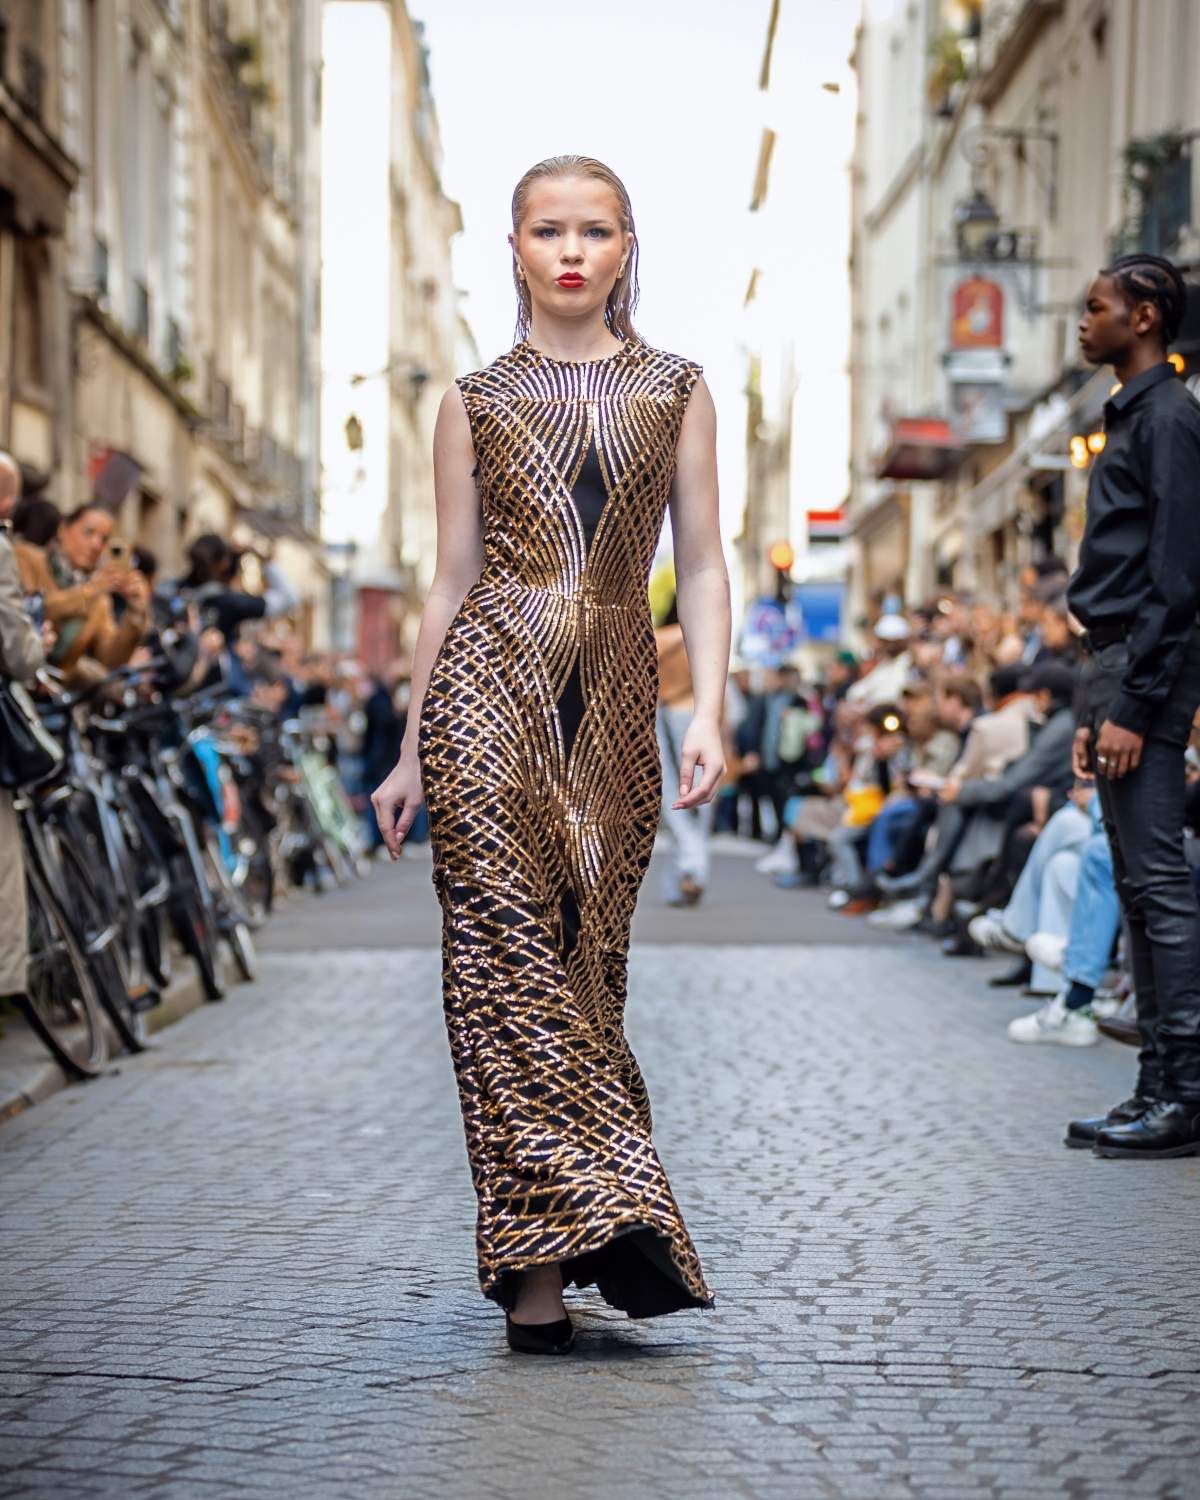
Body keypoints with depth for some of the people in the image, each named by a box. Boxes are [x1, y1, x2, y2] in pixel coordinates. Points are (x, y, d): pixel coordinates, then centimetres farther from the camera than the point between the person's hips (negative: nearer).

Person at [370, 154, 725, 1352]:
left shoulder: (675, 392, 12)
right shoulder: (476, 402, 10)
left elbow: (702, 567, 7)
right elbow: (451, 581, 11)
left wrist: (710, 710, -6)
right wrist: (411, 752, 9)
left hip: (615, 694, 2)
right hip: (492, 682, -1)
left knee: (585, 956, 3)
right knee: (510, 949, -12)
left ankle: (545, 1250, 13)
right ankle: (546, 1261, -16)